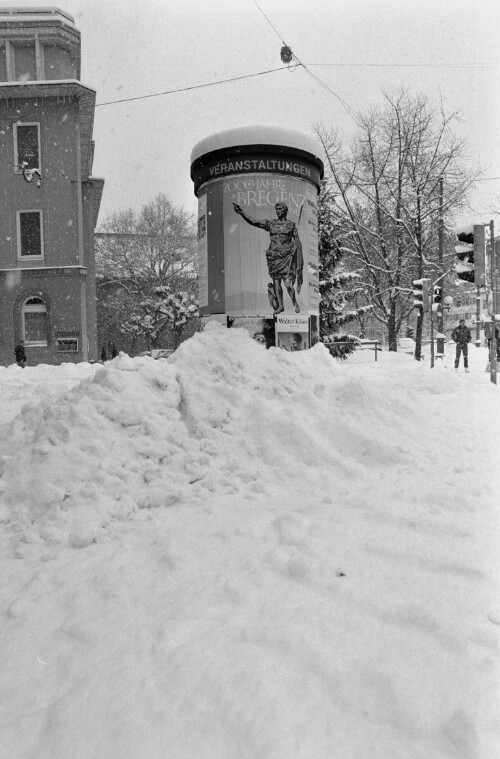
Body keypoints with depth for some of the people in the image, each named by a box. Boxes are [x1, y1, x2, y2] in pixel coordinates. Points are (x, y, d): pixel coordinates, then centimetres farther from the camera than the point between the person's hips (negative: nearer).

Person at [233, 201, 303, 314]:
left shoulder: (291, 224, 5)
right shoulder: (270, 223, 8)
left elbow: (298, 242, 6)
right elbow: (254, 221, -4)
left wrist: (300, 259, 2)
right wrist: (241, 212, -16)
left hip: (287, 257, -3)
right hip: (274, 256, 3)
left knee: (288, 283, -12)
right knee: (276, 282, 5)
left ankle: (295, 303, 11)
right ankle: (280, 306, 19)